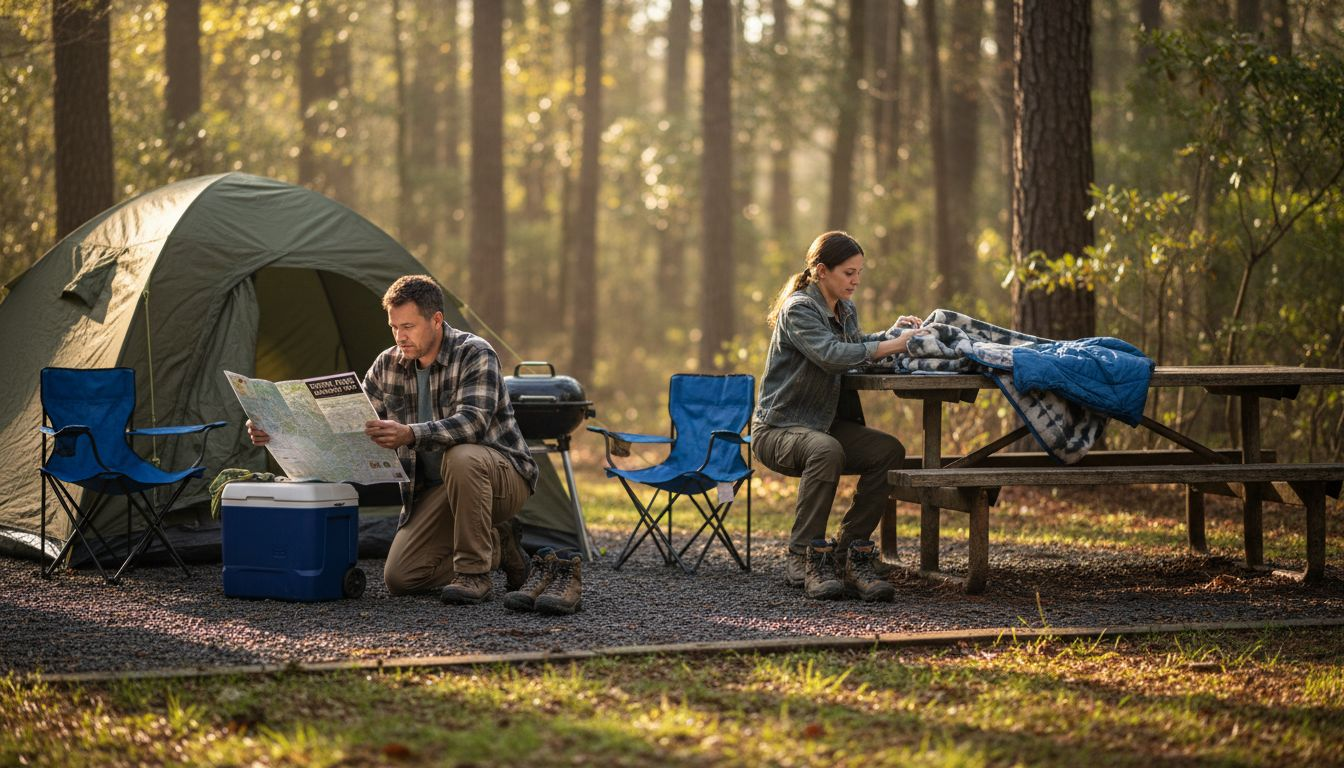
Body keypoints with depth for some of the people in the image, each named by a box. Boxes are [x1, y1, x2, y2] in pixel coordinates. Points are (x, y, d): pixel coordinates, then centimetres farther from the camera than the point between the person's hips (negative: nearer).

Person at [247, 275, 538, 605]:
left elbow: (471, 422, -33)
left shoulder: (474, 354, -17)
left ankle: (473, 573, -23)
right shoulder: (388, 365, 2)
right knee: (400, 577, -11)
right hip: (435, 489, 6)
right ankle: (497, 546, 11)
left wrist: (409, 435, -49)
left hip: (503, 478, -6)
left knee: (461, 457, -40)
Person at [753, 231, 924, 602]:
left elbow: (854, 345, 33)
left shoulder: (846, 310, 11)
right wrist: (893, 345, -29)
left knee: (889, 450, -20)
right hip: (778, 428, -8)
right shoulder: (798, 310, -15)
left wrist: (893, 332, 13)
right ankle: (806, 556, -30)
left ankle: (850, 552, -14)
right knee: (826, 450, -40)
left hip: (825, 426, 8)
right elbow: (831, 355, -31)